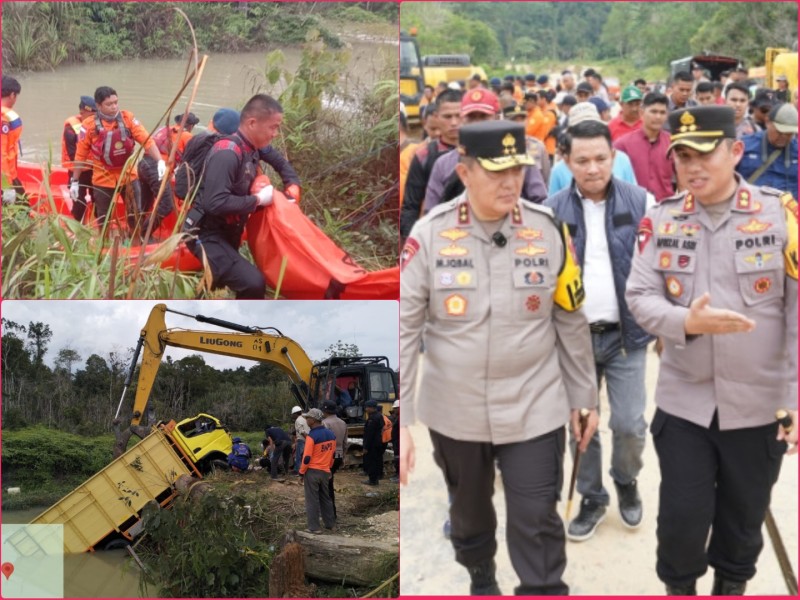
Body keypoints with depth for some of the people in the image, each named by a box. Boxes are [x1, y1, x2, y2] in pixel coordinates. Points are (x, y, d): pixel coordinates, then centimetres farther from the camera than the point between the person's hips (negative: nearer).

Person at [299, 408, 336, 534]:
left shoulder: (312, 436, -17)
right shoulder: (331, 435, 4)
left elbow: (307, 457, -17)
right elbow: (333, 454, 13)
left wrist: (301, 472, -7)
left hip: (312, 472, -6)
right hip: (325, 471, 7)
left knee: (312, 500, 1)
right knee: (325, 498, 18)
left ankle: (314, 527, 4)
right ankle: (330, 524, 24)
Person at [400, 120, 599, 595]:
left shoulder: (549, 231, -8)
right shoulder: (430, 235, -12)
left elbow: (572, 323, 2)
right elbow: (404, 329, -10)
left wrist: (585, 398, 7)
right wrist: (399, 420, -13)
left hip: (534, 409, -1)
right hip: (455, 411, 1)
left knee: (537, 523, 1)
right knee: (469, 511, 22)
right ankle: (481, 580, 50)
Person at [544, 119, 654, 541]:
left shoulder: (640, 202, -4)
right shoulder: (552, 210, -3)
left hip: (626, 334, -1)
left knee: (629, 424, 2)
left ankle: (626, 484, 31)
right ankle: (592, 499, 29)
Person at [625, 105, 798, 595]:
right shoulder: (661, 220, -2)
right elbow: (640, 295, -4)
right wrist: (688, 321, -24)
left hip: (759, 403, -1)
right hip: (683, 401, 1)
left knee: (744, 518, 15)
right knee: (681, 516, 5)